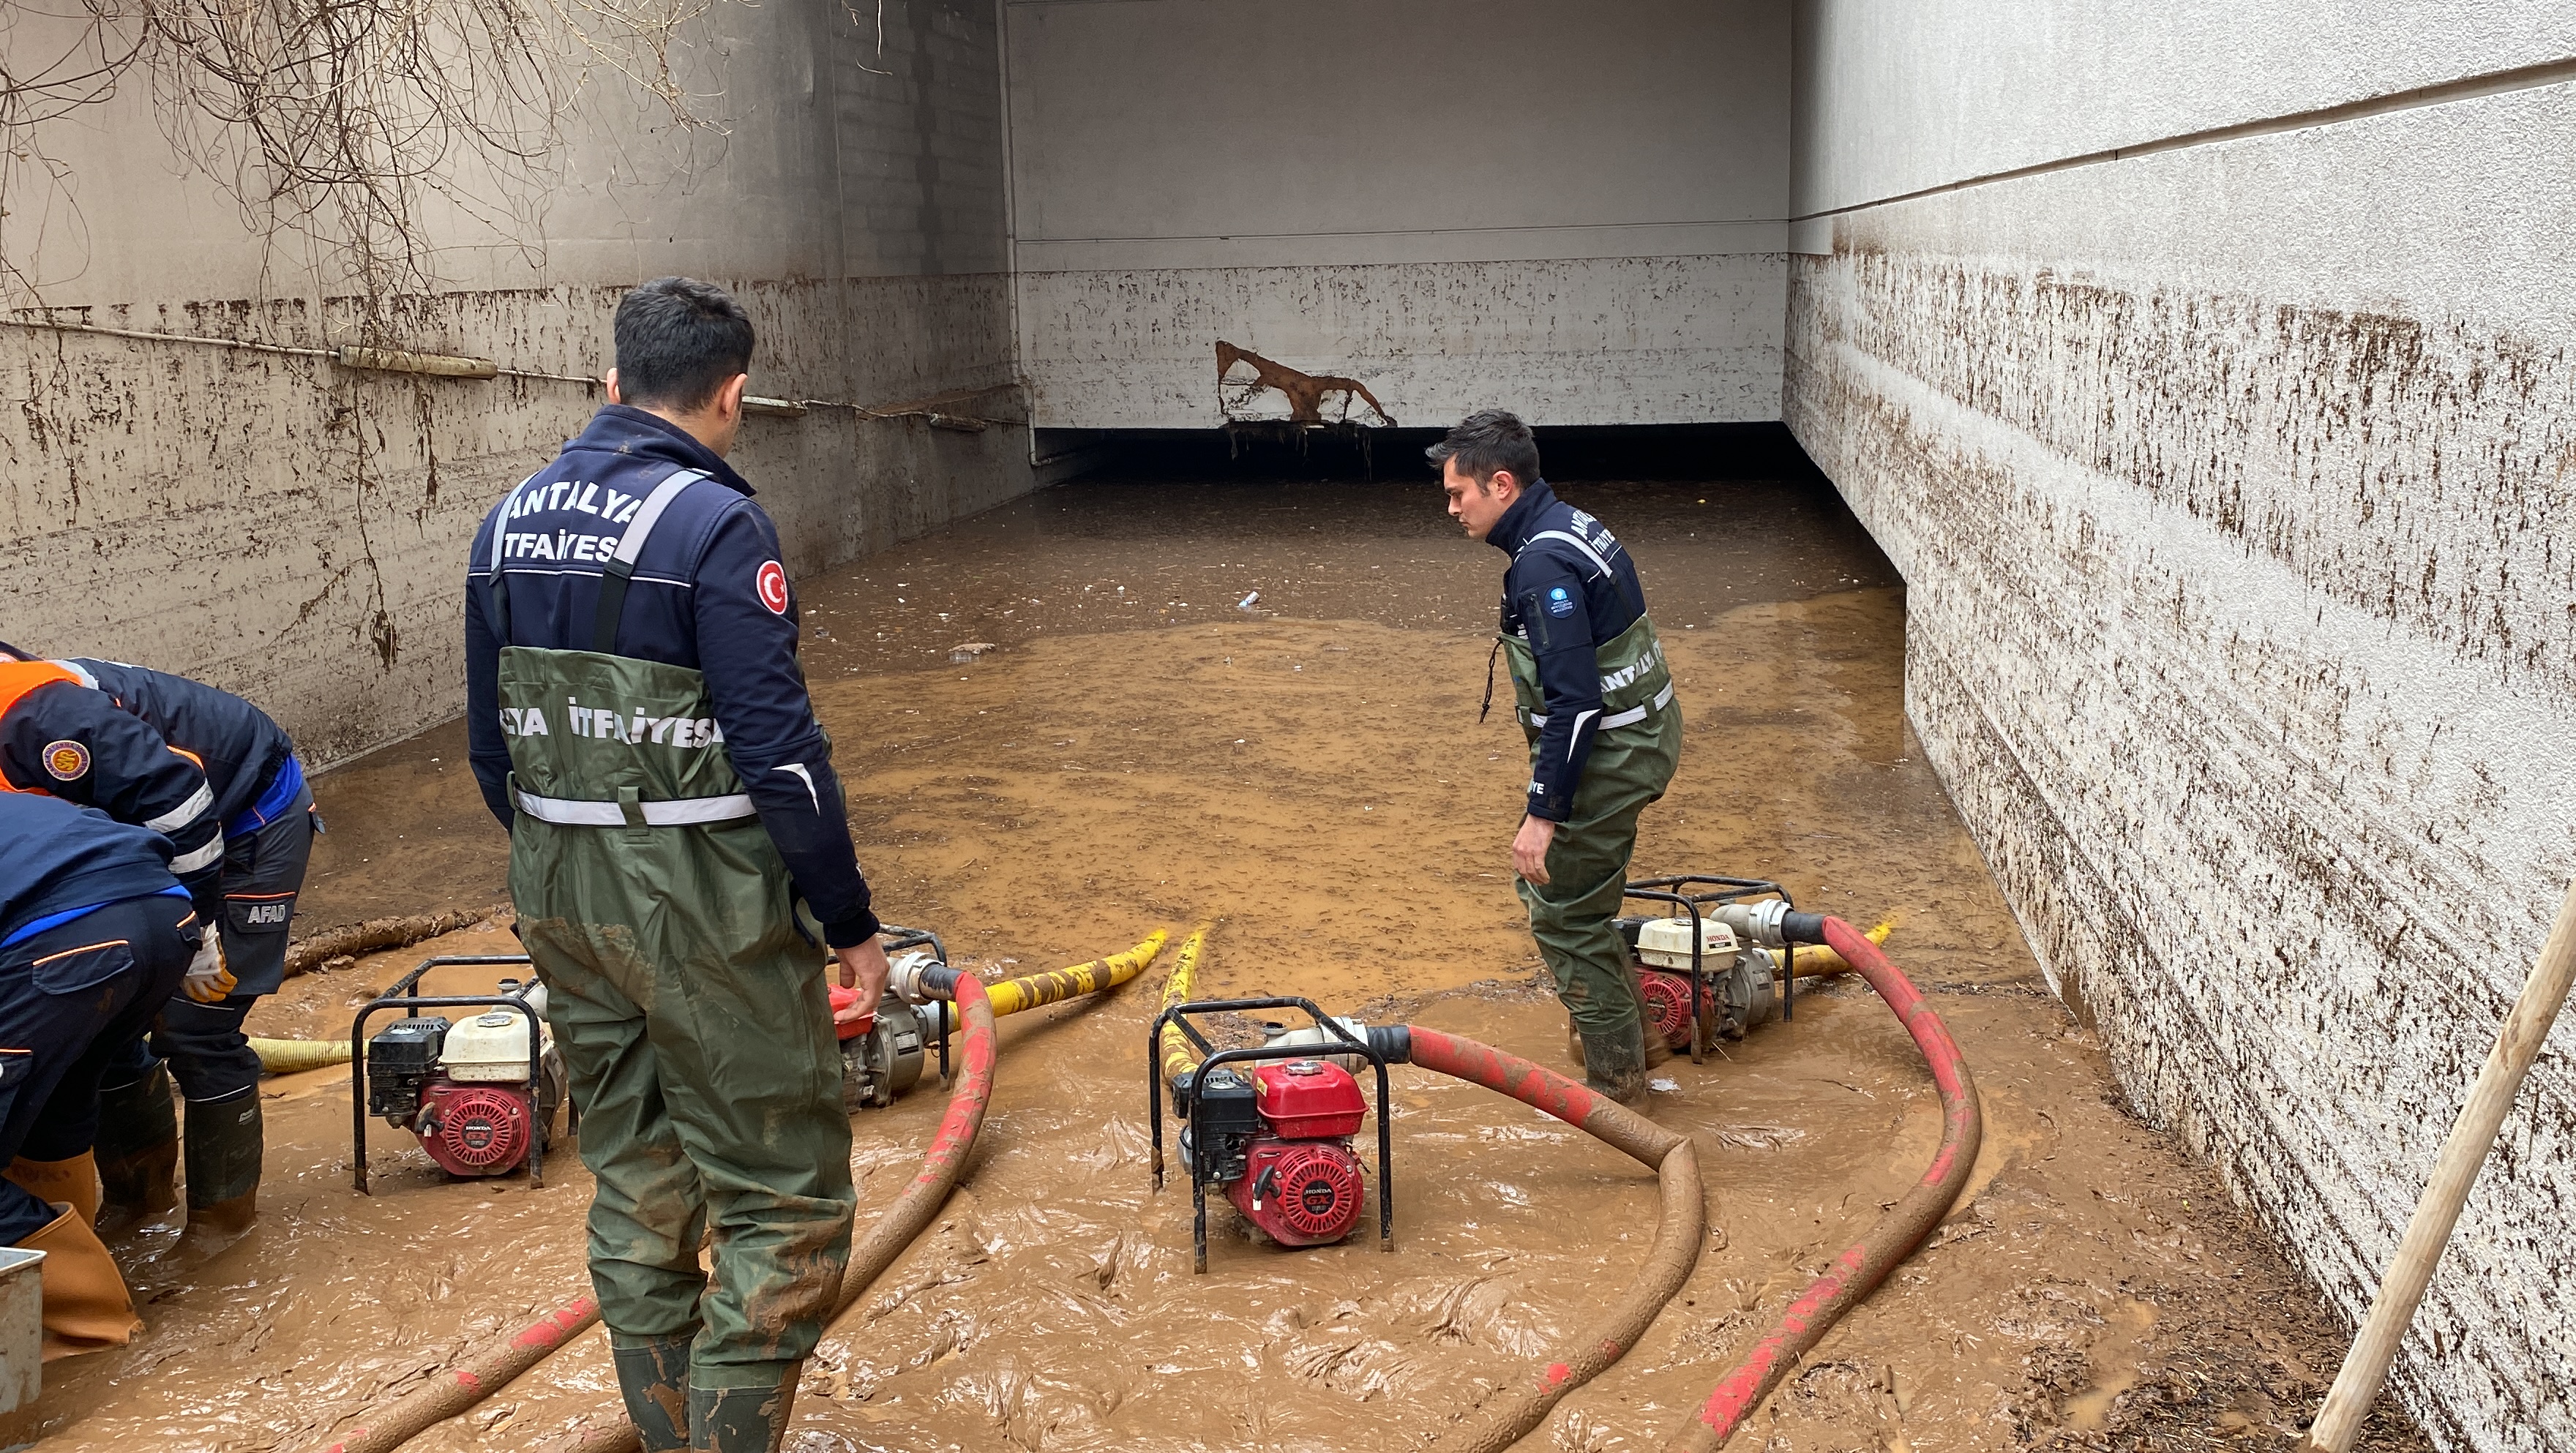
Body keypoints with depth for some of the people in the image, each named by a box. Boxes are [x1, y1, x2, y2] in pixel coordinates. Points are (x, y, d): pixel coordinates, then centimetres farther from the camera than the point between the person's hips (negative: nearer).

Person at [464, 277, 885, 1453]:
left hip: (562, 902, 8)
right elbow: (779, 751, -18)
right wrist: (851, 923, -10)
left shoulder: (511, 521, 7)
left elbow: (492, 742, 13)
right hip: (704, 906, -7)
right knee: (785, 1200, 3)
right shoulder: (715, 523, -15)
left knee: (633, 1185, 18)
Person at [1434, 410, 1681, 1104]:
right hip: (1639, 733, 10)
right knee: (1551, 884, 23)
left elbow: (1574, 700, -28)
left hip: (1607, 755, -10)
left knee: (1565, 915, 4)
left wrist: (1543, 813, -24)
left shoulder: (1543, 565, -24)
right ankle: (1627, 1025, 35)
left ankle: (1615, 1074, 16)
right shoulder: (1569, 526, 9)